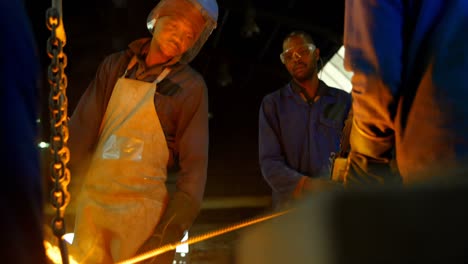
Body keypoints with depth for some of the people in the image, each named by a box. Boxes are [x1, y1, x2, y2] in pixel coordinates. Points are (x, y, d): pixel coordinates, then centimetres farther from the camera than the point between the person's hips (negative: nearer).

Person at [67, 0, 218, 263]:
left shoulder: (190, 86, -4)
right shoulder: (115, 66, 7)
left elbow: (194, 165, -6)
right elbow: (81, 130, 5)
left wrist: (170, 231, -13)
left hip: (142, 210, -3)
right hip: (91, 203, 3)